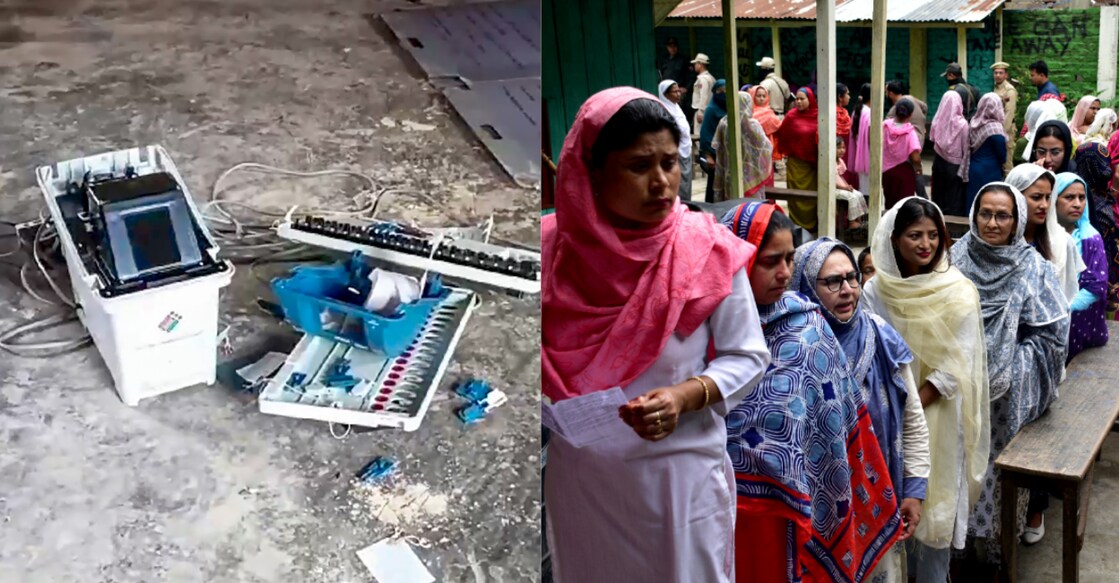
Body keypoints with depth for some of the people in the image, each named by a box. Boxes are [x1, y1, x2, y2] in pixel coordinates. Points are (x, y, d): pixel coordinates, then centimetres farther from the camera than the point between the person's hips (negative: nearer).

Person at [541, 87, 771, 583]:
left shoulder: (708, 250, -12)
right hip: (579, 476, 2)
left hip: (683, 473, -2)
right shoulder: (550, 247, -8)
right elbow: (549, 359, 3)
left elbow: (748, 356, -5)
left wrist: (685, 397, -21)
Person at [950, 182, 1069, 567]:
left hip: (1007, 397, -2)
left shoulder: (1033, 269, -6)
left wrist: (1009, 365, -12)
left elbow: (1052, 335, -6)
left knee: (1000, 466, 7)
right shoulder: (957, 258, -1)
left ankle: (1001, 550, 25)